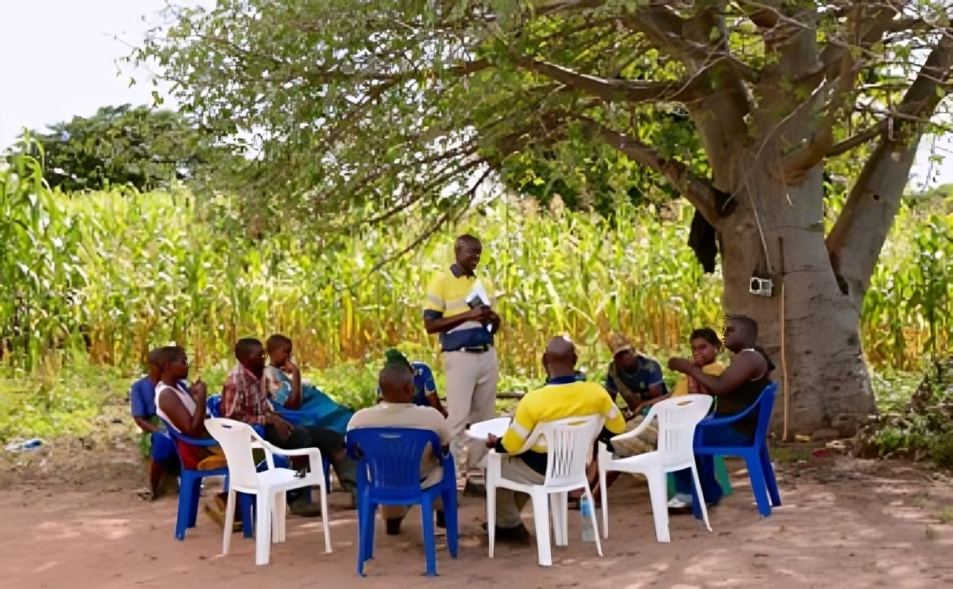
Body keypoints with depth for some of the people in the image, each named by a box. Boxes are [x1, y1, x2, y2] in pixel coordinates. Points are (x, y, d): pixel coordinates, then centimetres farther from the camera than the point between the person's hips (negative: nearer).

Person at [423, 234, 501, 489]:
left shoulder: (485, 283, 15)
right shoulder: (441, 282, -4)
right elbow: (430, 324, -11)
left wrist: (494, 320, -4)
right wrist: (468, 315, -18)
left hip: (488, 355, 6)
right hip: (460, 356, -6)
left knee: (485, 416, 9)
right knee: (458, 417, -5)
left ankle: (478, 468, 17)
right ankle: (455, 473, 2)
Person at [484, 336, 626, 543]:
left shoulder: (533, 400, -28)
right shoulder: (596, 392, -16)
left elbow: (512, 446, -19)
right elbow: (617, 427, -1)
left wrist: (495, 443, 3)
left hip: (540, 473, -5)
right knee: (517, 463, 33)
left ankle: (510, 525, 31)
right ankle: (508, 519, 43)